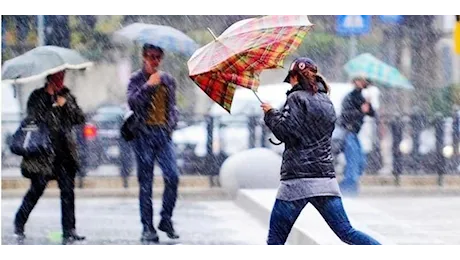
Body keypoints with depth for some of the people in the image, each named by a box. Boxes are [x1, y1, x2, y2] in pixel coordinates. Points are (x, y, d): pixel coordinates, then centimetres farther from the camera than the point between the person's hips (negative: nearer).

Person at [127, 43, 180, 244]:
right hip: (144, 134, -3)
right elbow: (132, 102, -11)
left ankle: (166, 219, 3)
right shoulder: (137, 79, 5)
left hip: (163, 132, 3)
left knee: (172, 176, -13)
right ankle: (148, 228, 2)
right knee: (145, 182, -1)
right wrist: (148, 86, -16)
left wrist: (171, 124, 6)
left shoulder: (168, 80, 16)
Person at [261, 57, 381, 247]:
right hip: (326, 178, 6)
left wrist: (271, 114, 3)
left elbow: (286, 132, -13)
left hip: (298, 179, -6)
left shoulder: (296, 98, -3)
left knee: (276, 237, 0)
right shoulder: (326, 102, 18)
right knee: (346, 232, 3)